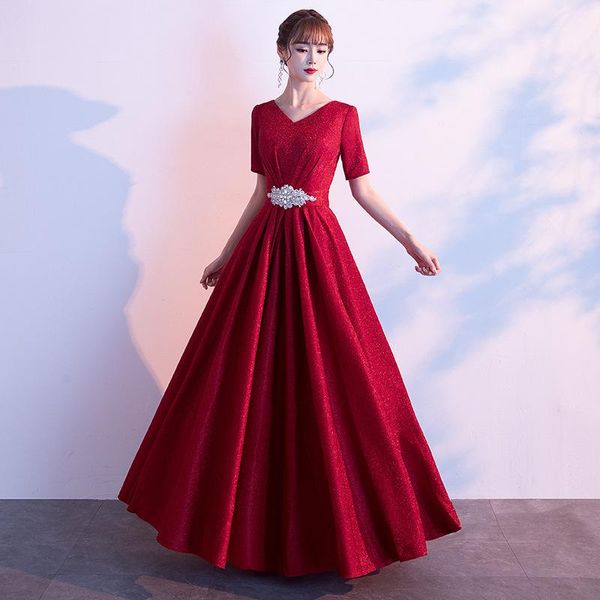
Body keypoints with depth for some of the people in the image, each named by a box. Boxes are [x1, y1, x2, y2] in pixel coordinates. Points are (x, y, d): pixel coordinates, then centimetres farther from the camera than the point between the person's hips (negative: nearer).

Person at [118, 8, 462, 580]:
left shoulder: (342, 115, 3)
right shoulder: (262, 115, 11)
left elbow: (363, 189, 5)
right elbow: (261, 193, 15)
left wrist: (411, 242, -1)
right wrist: (226, 255, 18)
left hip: (318, 250, -3)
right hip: (264, 250, 3)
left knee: (327, 382, -1)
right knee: (255, 383, 5)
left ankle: (334, 521, 16)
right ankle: (258, 518, 22)